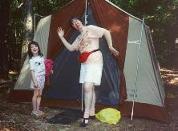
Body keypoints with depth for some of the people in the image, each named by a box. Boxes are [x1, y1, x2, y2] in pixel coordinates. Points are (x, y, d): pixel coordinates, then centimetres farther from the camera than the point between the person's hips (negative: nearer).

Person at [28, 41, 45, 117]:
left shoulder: (41, 57, 8)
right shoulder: (31, 60, -9)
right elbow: (32, 71, -14)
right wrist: (34, 81, -20)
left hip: (42, 78, 6)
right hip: (36, 78, -6)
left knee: (40, 94, 9)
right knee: (36, 94, -2)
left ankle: (38, 109, 16)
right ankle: (34, 110, 7)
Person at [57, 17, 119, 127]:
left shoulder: (90, 28, -4)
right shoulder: (79, 38, 20)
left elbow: (106, 32, -9)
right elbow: (70, 48, 19)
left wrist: (110, 47, -10)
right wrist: (61, 37, 17)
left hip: (94, 61, -9)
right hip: (85, 63, 9)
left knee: (88, 87, -16)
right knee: (90, 88, 11)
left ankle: (86, 116, -12)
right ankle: (92, 112, 22)